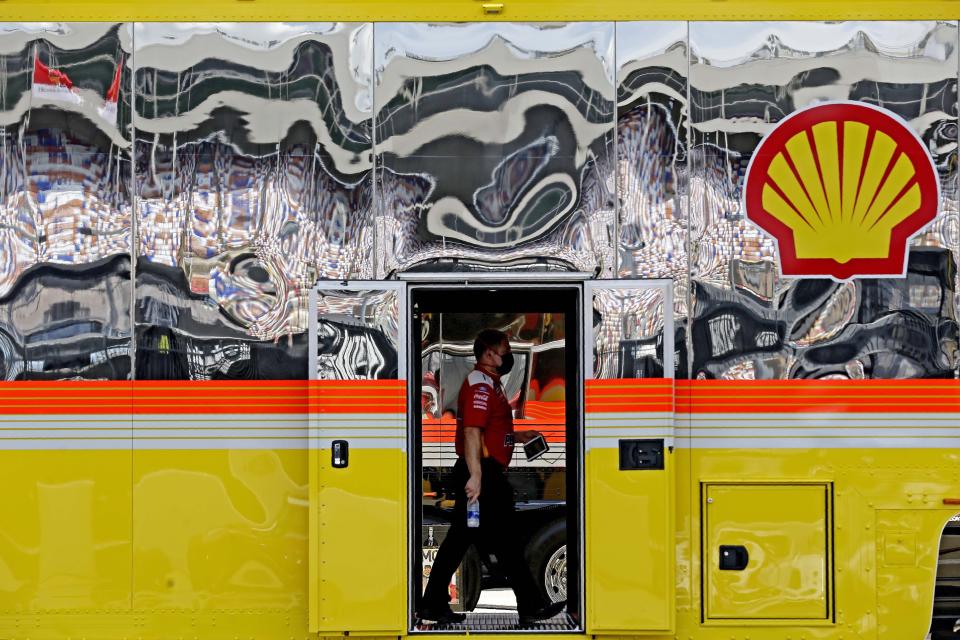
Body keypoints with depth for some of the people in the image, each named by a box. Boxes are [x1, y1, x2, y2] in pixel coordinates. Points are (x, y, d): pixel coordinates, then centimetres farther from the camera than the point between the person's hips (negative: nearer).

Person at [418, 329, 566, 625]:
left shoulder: (489, 384, 20)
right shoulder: (480, 385, -13)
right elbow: (472, 432, -23)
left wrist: (518, 437, 21)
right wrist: (475, 475, -28)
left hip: (482, 474, 10)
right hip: (481, 474, -10)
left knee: (458, 539, 10)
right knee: (505, 542, -4)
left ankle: (433, 605, 13)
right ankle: (530, 607, 1)